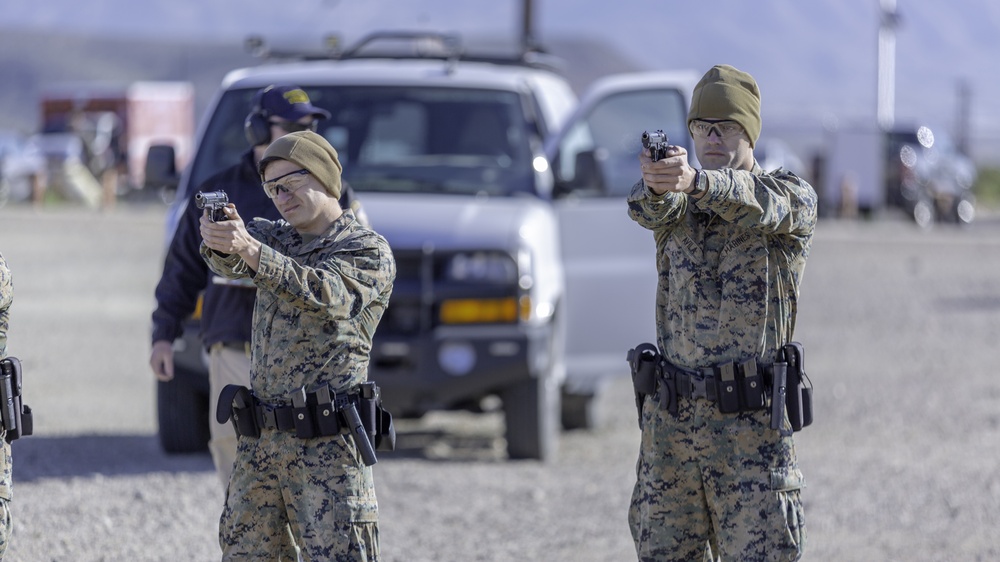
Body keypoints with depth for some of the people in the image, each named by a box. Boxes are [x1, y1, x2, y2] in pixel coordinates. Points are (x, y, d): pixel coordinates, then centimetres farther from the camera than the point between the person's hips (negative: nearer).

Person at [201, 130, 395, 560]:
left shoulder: (368, 251, -3)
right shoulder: (279, 239, 15)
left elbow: (323, 293, -22)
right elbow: (231, 264, -5)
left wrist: (251, 250, -36)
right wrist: (220, 240, -31)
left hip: (328, 446, -7)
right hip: (259, 440, 7)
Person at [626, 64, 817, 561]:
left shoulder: (794, 198, -1)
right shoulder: (674, 206, 10)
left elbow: (758, 205, -25)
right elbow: (648, 210, -15)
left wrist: (695, 180, -47)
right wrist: (657, 183, -42)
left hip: (752, 424, -4)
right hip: (668, 419, 4)